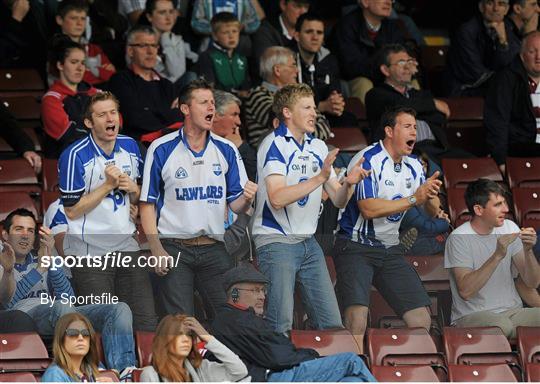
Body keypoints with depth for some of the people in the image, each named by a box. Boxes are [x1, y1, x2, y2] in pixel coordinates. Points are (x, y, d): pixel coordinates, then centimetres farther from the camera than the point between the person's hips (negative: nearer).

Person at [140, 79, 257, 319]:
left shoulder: (226, 150, 8)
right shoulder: (161, 150, 0)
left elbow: (235, 206, 9)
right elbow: (147, 204, 0)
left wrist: (246, 199, -15)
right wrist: (156, 249, -10)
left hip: (213, 250, 3)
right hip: (174, 248, -3)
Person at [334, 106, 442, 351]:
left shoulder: (414, 166, 10)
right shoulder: (367, 160, -13)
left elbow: (433, 212, 12)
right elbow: (368, 209, -23)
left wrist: (431, 196, -12)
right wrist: (413, 199, -23)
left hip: (390, 250, 7)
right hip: (357, 247, -7)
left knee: (422, 321, 0)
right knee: (357, 321, -23)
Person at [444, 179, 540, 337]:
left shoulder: (509, 228, 7)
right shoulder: (459, 238, -9)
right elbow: (465, 291, -21)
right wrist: (498, 255, -26)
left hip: (512, 312, 5)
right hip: (471, 316, -5)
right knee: (502, 326, -37)